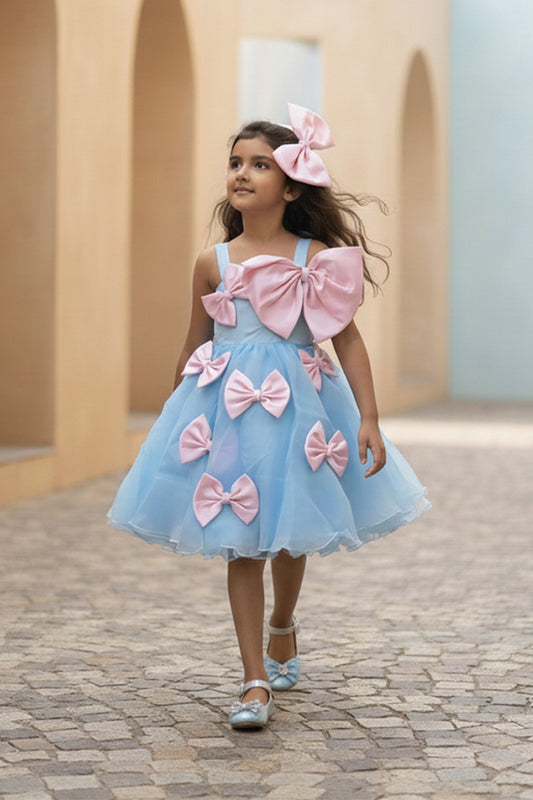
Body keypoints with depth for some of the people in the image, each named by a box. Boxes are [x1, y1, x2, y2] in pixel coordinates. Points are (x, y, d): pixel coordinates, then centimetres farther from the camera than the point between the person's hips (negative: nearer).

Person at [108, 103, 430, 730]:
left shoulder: (319, 259, -3)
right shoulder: (213, 263, 1)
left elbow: (348, 340, -3)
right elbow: (195, 349, 11)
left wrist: (368, 420, -9)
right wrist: (177, 415, 17)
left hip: (298, 406, 0)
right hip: (226, 407, 0)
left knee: (290, 531, 18)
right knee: (241, 542, -3)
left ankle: (282, 626, 47)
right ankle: (254, 682, 0)